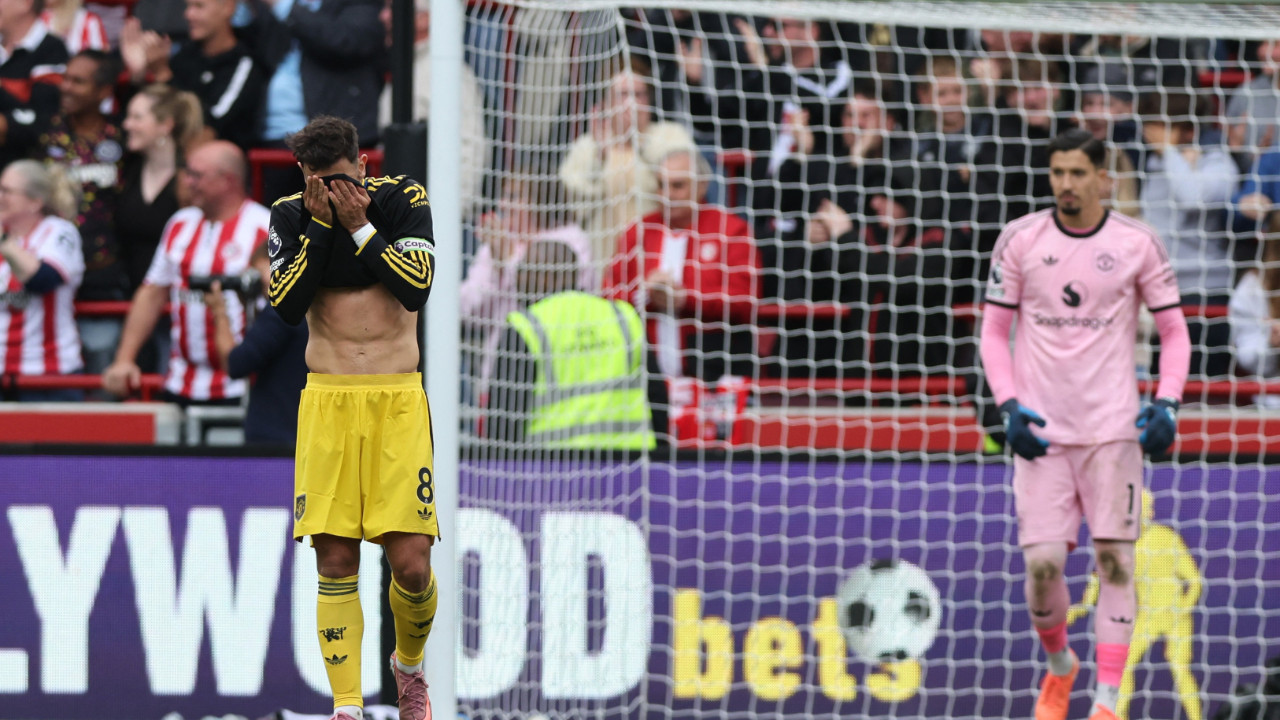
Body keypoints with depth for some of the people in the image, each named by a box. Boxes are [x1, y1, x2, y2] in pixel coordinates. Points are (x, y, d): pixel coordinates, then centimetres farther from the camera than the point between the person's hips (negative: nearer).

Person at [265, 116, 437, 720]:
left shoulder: (404, 201, -1)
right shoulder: (292, 215, 4)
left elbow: (416, 287, -13)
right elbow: (287, 304, -6)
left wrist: (359, 224, -14)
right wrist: (320, 224, -10)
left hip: (398, 399, -1)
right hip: (328, 399, 1)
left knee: (411, 563, -8)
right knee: (335, 563, -6)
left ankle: (409, 664, 22)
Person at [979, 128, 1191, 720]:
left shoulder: (1137, 244, 0)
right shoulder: (1020, 240, 1)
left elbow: (1174, 331, 7)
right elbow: (994, 332, 7)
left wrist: (1166, 405, -7)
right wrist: (1009, 406, -6)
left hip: (1114, 428, 0)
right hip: (1041, 429, 0)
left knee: (1115, 559, -5)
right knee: (1042, 563, -6)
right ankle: (1059, 666, 22)